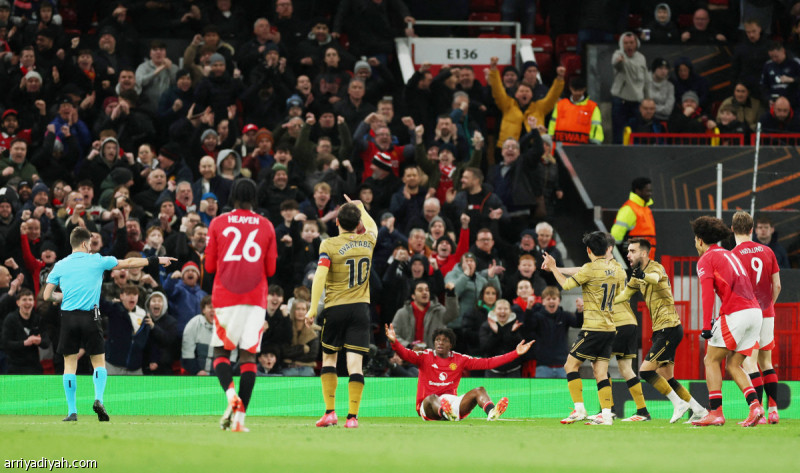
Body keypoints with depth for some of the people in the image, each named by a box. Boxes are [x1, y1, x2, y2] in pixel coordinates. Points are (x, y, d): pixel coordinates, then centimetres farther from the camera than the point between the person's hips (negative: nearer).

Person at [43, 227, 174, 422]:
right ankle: (98, 399, -14)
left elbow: (47, 295, 3)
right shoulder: (97, 261, 3)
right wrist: (155, 260, 21)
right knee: (99, 361, 9)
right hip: (89, 317, -1)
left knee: (70, 364, 5)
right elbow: (128, 263, 11)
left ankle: (72, 411, 0)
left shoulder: (60, 266, 5)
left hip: (68, 318, 1)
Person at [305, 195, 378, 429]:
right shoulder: (368, 241, 5)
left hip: (335, 308, -2)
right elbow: (372, 227, 31)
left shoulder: (329, 245, -6)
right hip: (360, 308, 2)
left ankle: (330, 412, 7)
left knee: (329, 358, 14)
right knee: (355, 363, -3)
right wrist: (360, 207, 45)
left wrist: (313, 308, -16)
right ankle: (352, 416, -9)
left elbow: (320, 276, -17)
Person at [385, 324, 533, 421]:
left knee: (479, 390, -16)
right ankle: (446, 413, -73)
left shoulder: (459, 360, 12)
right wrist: (394, 341, -36)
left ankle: (491, 412, -50)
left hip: (452, 402, 3)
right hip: (428, 406, -3)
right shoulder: (425, 357, 4)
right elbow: (406, 354, -15)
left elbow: (488, 363, 9)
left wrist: (516, 353, 4)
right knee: (432, 398, -36)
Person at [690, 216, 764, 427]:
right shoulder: (730, 255, 26)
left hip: (735, 314, -7)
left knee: (711, 360, 4)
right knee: (733, 365, 11)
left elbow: (708, 293, -11)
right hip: (755, 311, 7)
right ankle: (755, 405, -9)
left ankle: (715, 412, -5)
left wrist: (706, 326, -14)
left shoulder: (706, 260, 1)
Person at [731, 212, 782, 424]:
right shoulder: (767, 251, 6)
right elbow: (777, 285, 8)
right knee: (766, 362, 15)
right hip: (767, 314, 6)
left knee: (749, 363, -8)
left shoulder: (733, 255, -10)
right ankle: (773, 409, 12)